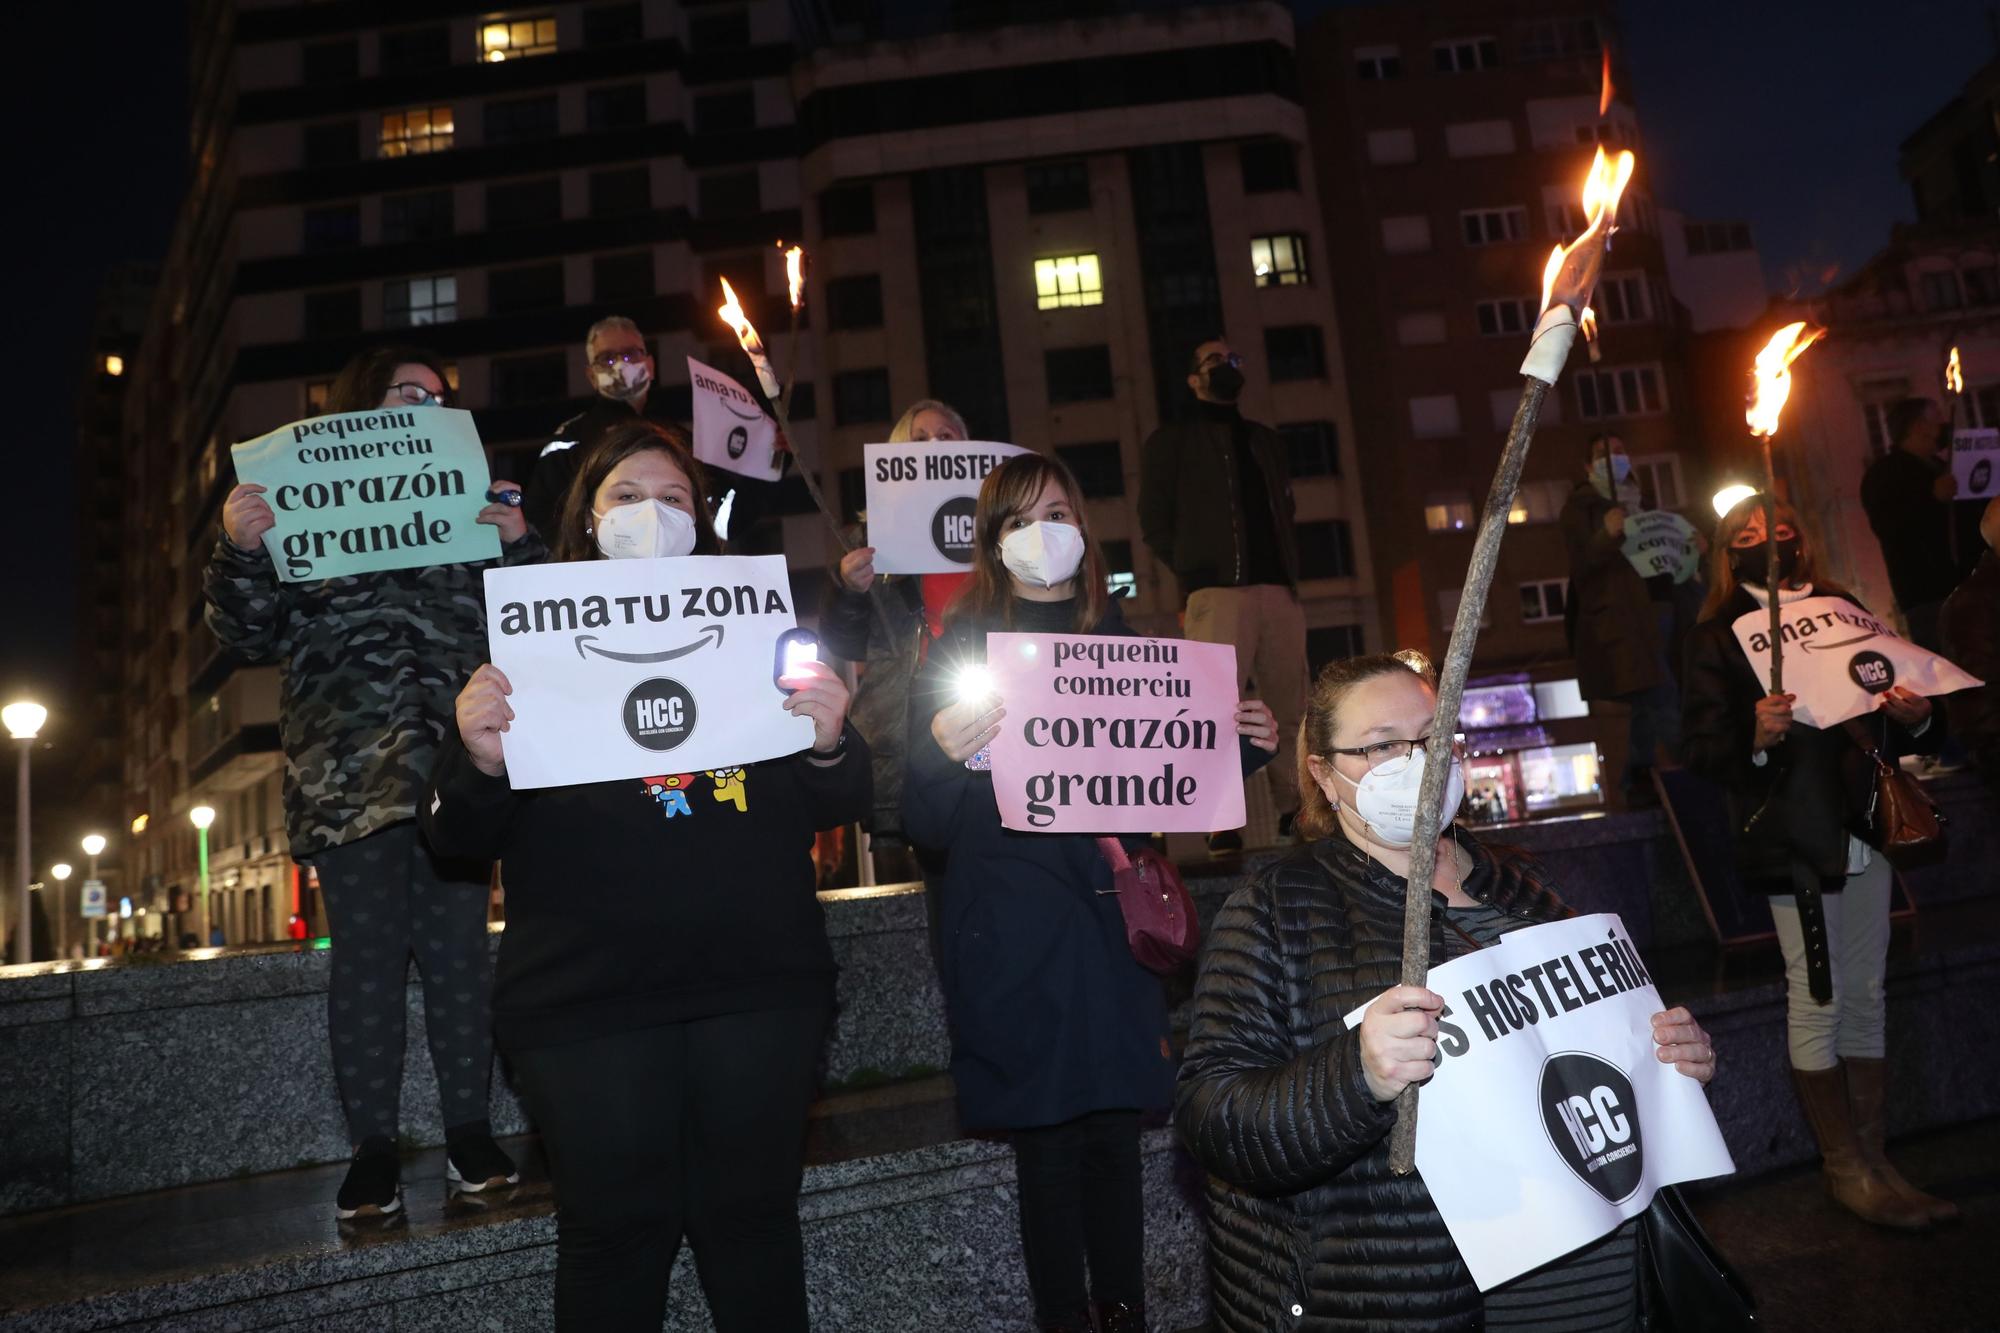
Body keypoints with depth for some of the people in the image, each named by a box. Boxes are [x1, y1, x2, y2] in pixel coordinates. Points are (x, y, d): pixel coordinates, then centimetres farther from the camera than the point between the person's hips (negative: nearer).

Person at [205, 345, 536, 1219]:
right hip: (351, 773, -1)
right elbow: (252, 638, 5)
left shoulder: (470, 506, 17)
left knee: (458, 946, 1)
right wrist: (239, 550, -11)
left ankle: (469, 1132, 10)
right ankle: (372, 1148, 7)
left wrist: (517, 543, -6)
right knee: (367, 952, -2)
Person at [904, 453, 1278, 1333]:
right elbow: (927, 820, -6)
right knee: (1046, 1143, 2)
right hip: (1013, 929, -3)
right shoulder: (959, 650, 0)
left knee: (1115, 1132, 10)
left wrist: (1242, 745, -1)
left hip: (1111, 919, 3)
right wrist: (941, 755, -26)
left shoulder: (1120, 643, 11)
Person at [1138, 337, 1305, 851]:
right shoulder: (1172, 441, 12)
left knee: (1290, 708, 0)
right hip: (1217, 592, -4)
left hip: (1278, 590, 5)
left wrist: (1289, 569, 11)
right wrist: (1194, 570, 0)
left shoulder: (1265, 440, 26)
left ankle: (1295, 810, 7)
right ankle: (1223, 823, -8)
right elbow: (1155, 519, 7)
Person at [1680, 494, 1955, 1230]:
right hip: (1795, 840, -5)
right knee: (1818, 1003, -2)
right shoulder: (1718, 638, 0)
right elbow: (1705, 750, -9)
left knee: (1865, 998, 10)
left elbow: (1903, 737, 14)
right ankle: (1846, 1170, 10)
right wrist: (1755, 740, -28)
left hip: (1863, 830, 5)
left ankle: (1872, 1161, 20)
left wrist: (1916, 718, -9)